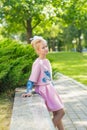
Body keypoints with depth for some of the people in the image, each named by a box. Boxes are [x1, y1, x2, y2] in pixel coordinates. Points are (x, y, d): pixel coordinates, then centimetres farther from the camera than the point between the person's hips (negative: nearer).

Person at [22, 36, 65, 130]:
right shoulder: (38, 63, -20)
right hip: (44, 90, -8)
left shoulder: (46, 61, 6)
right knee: (60, 112, -7)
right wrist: (29, 92, -30)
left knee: (56, 113, 15)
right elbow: (31, 79, -21)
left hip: (49, 88, 8)